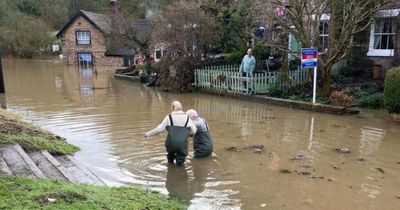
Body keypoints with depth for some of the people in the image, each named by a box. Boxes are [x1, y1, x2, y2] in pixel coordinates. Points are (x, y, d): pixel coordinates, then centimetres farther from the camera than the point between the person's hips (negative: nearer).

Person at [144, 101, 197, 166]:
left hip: (171, 143, -1)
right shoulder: (187, 118, 8)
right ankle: (179, 159, 1)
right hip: (182, 145, 1)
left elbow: (159, 129, 1)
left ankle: (170, 159, 40)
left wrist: (149, 134, 13)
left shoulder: (169, 117, 4)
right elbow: (194, 131, 12)